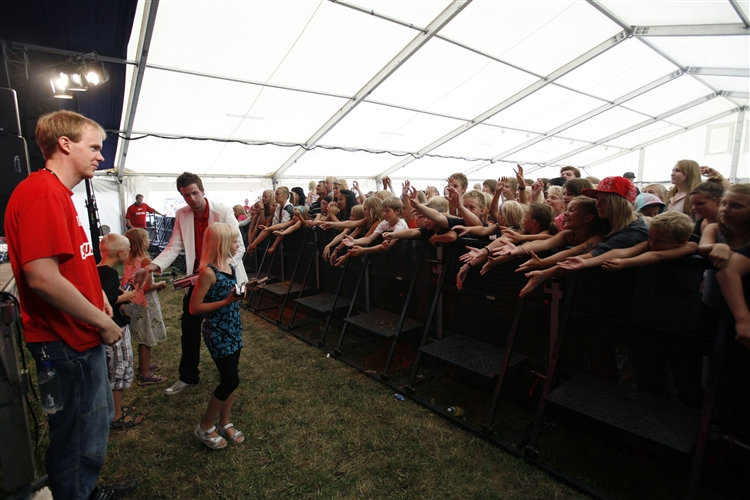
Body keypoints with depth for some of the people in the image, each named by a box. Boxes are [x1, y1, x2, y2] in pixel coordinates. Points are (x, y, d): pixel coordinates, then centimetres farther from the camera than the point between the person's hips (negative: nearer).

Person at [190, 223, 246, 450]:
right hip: (217, 333, -8)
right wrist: (227, 301, -25)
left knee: (229, 379, 16)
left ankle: (225, 423, 32)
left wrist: (241, 294, 2)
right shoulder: (208, 272, -20)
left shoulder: (230, 266, 5)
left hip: (233, 329, 8)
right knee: (231, 380, -1)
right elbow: (194, 308, -20)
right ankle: (204, 427, 20)